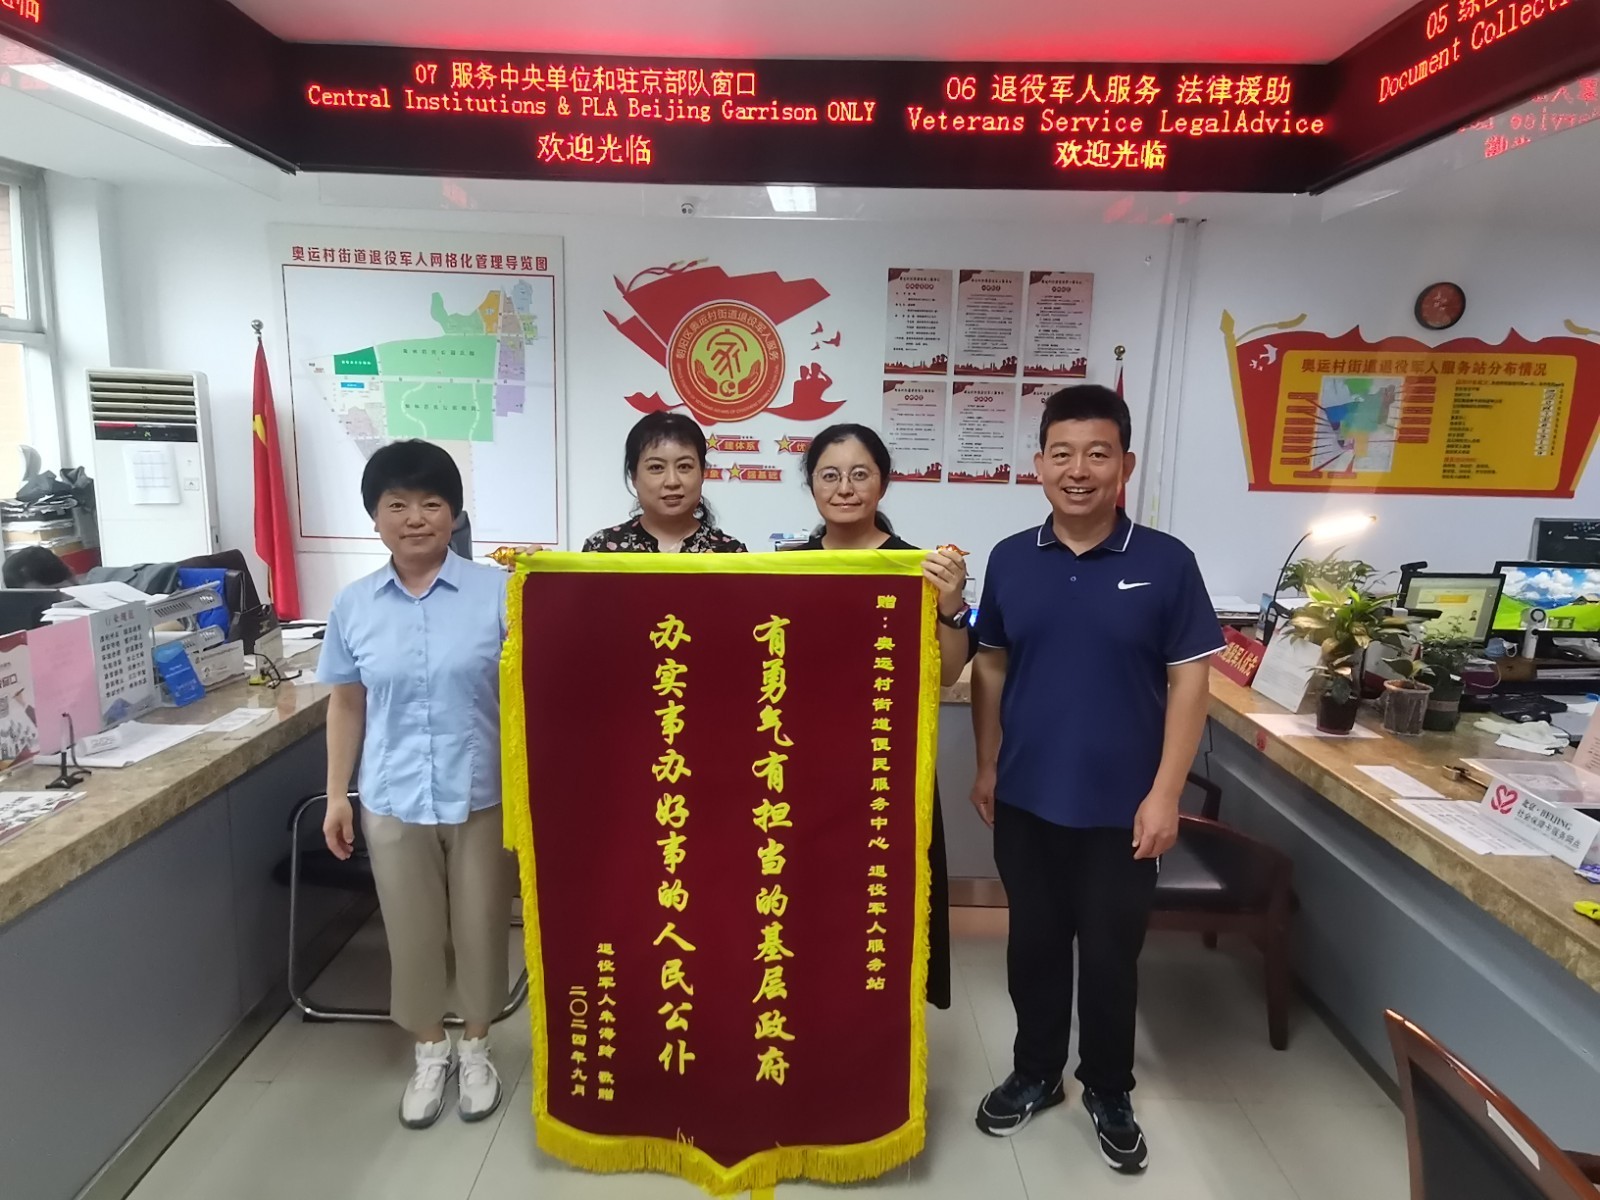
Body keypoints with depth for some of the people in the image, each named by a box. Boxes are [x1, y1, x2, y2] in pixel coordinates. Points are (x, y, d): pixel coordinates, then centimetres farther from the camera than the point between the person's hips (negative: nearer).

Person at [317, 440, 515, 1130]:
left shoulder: (497, 592, -10)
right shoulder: (353, 606, 0)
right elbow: (347, 705, 9)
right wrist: (337, 794, 8)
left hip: (483, 796, -2)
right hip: (394, 802, 2)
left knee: (481, 926, 14)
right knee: (413, 933, 16)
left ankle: (476, 1047, 38)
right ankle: (431, 1050, 40)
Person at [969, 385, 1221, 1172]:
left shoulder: (1166, 563, -8)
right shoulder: (1009, 560, -1)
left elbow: (1189, 681, -6)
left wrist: (1165, 793, -10)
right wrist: (987, 766, 7)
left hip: (1119, 807, -2)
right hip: (1025, 800, 2)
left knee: (1112, 954, 13)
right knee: (1034, 943, 17)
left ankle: (1108, 1093, 37)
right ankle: (1035, 1073, 39)